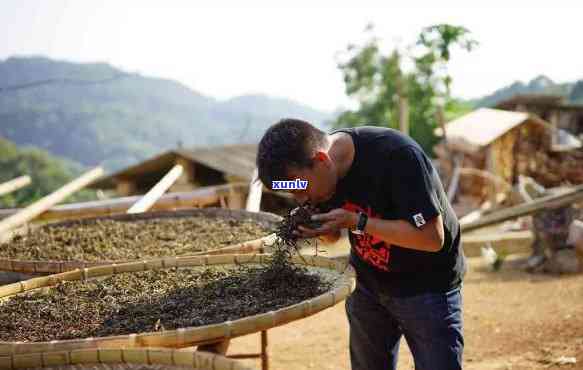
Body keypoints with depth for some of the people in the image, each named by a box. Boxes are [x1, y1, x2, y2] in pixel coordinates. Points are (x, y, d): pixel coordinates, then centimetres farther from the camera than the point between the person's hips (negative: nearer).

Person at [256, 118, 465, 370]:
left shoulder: (397, 155, -29)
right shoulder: (326, 174, -9)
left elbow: (432, 238, -29)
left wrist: (355, 221, -31)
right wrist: (313, 226, -17)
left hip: (426, 285, -6)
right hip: (367, 282, 6)